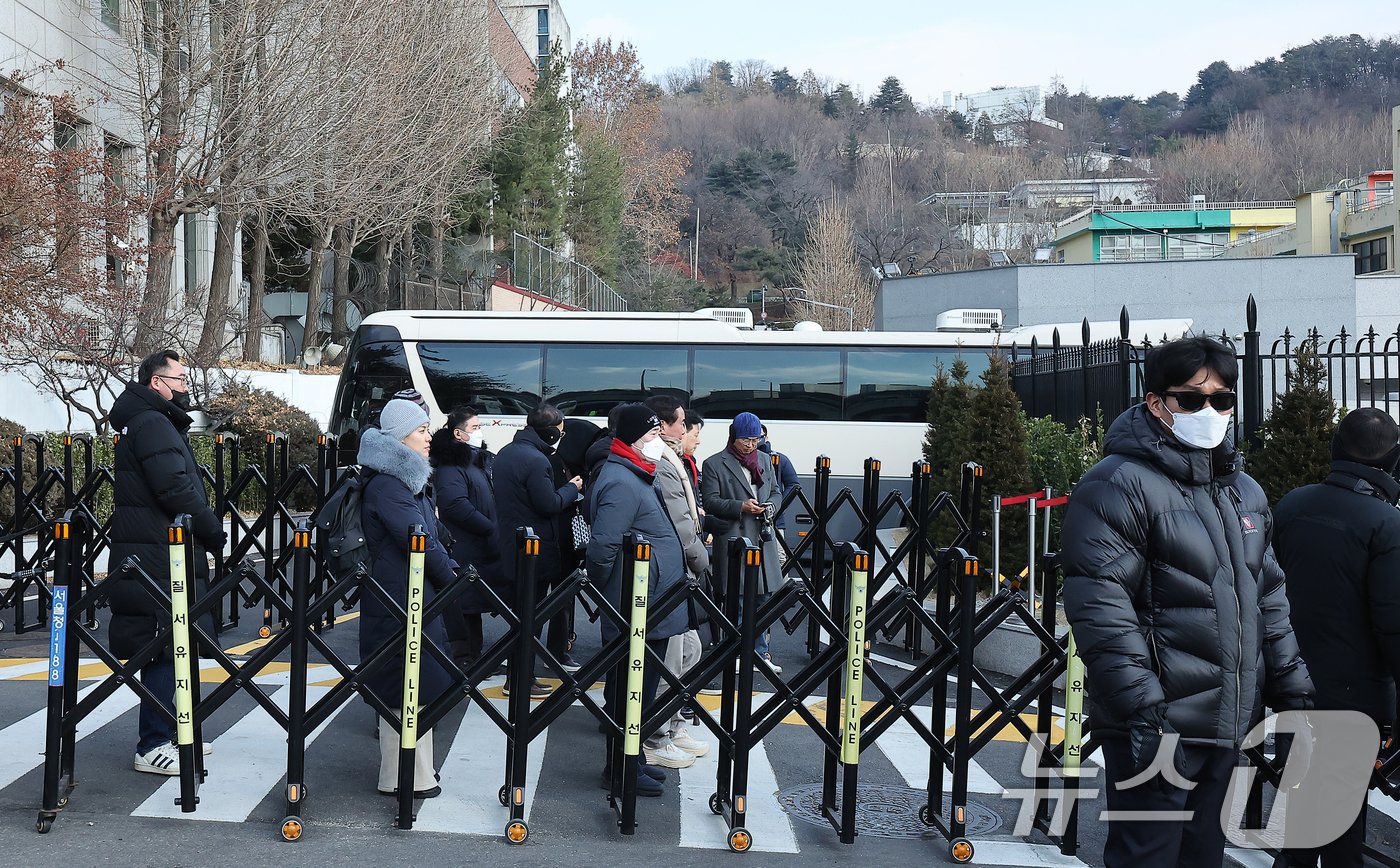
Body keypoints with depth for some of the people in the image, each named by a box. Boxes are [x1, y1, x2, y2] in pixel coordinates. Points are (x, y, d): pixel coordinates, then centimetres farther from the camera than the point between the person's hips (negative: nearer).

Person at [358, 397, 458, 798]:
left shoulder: (408, 480, 15)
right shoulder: (386, 486, -17)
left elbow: (432, 535, 17)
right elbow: (420, 540, -21)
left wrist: (452, 570, 3)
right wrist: (451, 579, -11)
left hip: (417, 598, 10)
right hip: (399, 603, -10)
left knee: (417, 686, 16)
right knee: (404, 689, -3)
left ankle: (416, 768, 26)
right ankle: (403, 778, 5)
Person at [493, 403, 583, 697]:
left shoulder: (505, 453, 11)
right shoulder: (536, 460, -20)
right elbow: (550, 504, -21)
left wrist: (564, 487, 17)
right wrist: (572, 488, -3)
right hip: (536, 551, -9)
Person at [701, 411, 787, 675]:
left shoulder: (764, 460, 15)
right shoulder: (714, 464, -3)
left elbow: (775, 492, 21)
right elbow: (710, 501, -7)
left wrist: (770, 506, -1)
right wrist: (740, 506, -18)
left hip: (762, 537, 5)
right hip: (733, 538, -5)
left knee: (762, 597, 9)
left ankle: (760, 653, 18)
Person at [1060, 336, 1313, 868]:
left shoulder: (1245, 491, 14)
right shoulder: (1119, 485, -13)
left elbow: (1269, 601, 21)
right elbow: (1102, 611, -20)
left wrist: (1293, 693, 15)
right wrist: (1144, 712, -23)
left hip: (1230, 725, 8)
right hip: (1155, 729, -8)